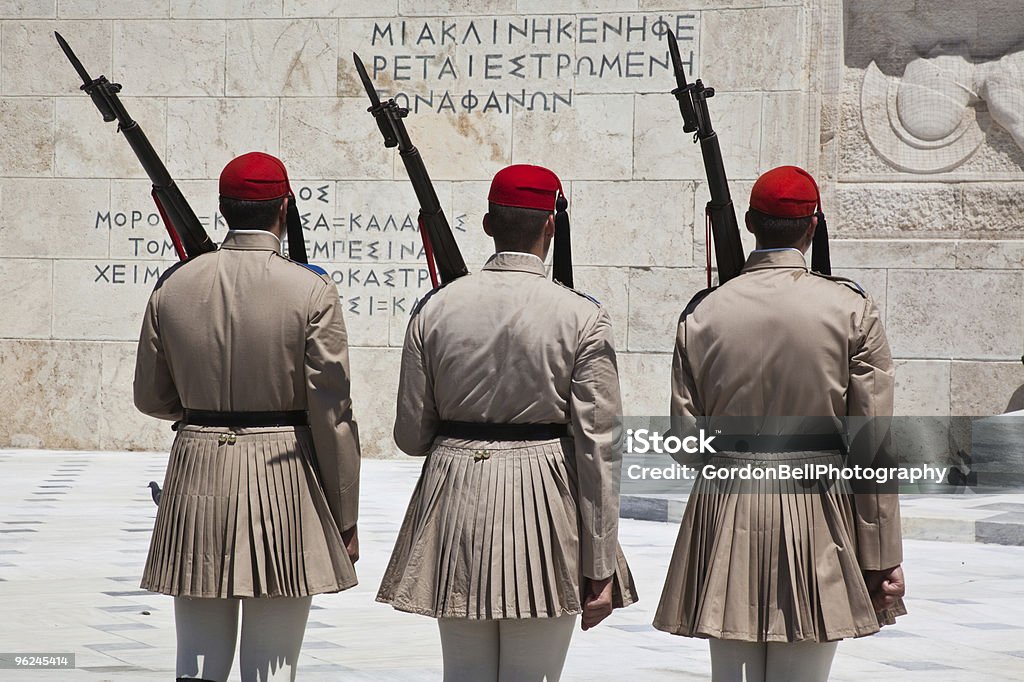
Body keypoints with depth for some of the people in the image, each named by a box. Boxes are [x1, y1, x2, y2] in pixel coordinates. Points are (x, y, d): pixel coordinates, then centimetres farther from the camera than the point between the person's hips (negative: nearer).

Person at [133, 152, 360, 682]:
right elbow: (332, 415, -8)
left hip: (197, 478, 3)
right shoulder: (312, 293, -9)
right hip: (284, 478, -3)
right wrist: (345, 518, 0)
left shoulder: (173, 287, 1)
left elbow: (151, 397, 10)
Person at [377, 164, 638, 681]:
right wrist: (600, 568, -5)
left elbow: (410, 435, 4)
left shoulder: (434, 309, 0)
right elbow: (597, 448, -9)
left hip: (454, 501, 3)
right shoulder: (582, 317, -8)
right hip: (544, 502, -3)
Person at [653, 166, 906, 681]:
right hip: (816, 513, -2)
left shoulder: (702, 313, 1)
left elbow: (684, 439, 2)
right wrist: (882, 560, -1)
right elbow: (874, 445, -6)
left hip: (724, 508, 2)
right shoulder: (851, 310, -4)